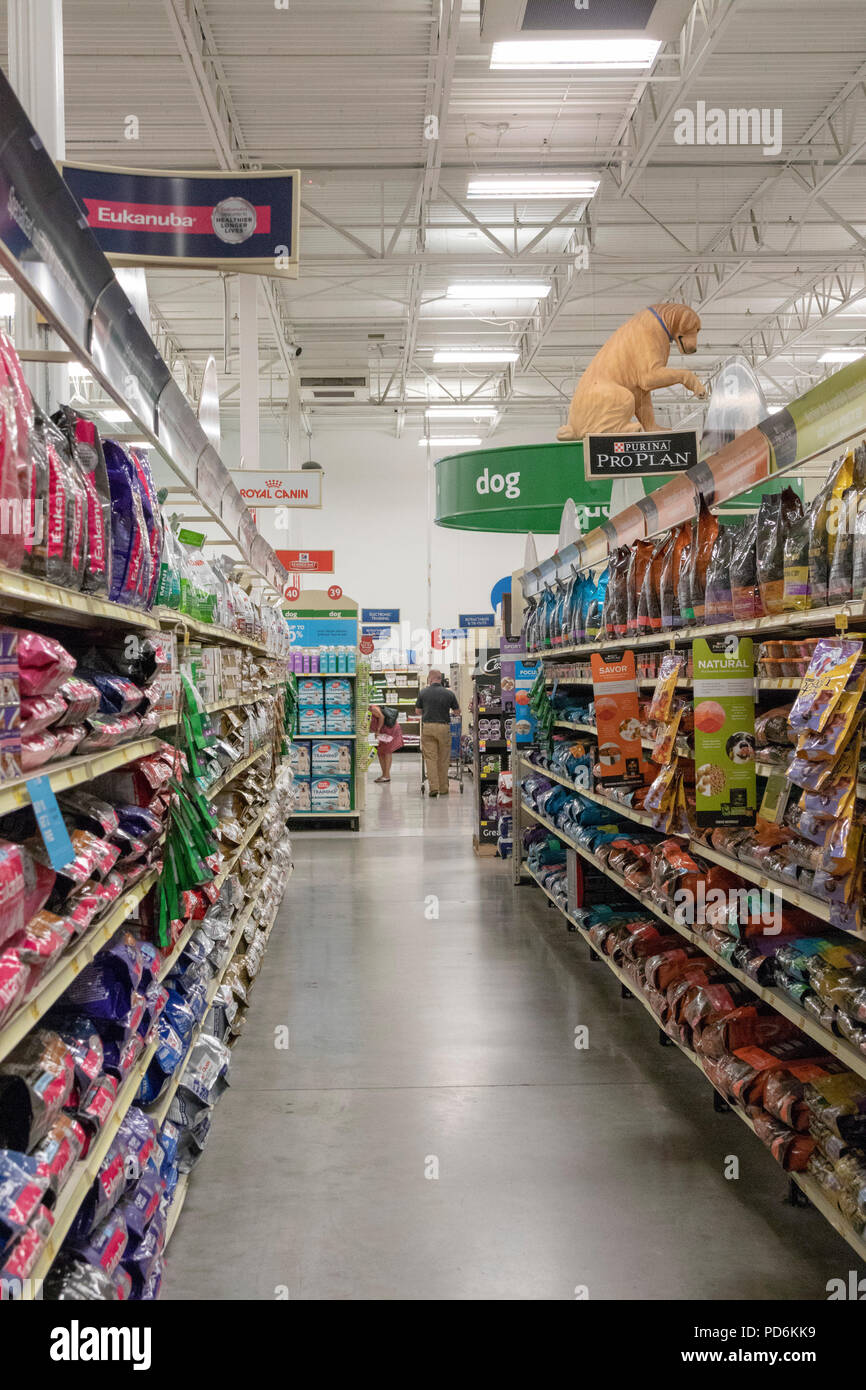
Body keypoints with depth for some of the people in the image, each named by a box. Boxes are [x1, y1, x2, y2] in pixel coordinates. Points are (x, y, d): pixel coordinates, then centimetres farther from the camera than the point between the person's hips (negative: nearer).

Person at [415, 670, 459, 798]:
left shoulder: (423, 693, 1)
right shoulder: (449, 694, 0)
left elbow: (417, 711, 12)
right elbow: (457, 712, 10)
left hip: (427, 727, 0)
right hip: (444, 727, 0)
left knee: (430, 758, 1)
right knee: (443, 760, 9)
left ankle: (434, 787, -9)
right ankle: (443, 788, 14)